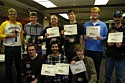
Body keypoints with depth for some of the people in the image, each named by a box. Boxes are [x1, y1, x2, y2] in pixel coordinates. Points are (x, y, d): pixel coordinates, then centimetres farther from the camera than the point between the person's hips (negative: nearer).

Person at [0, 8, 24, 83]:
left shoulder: (19, 24, 8)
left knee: (19, 65, 14)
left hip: (18, 47, 4)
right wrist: (8, 35, -19)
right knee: (8, 66, 5)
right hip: (8, 48, -3)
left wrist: (23, 44, 10)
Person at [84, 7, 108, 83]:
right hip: (88, 49, 1)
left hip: (98, 50, 0)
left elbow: (106, 37, 3)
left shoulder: (103, 25, 3)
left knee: (97, 68, 12)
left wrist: (102, 38, -17)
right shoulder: (86, 24, 6)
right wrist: (85, 37, -13)